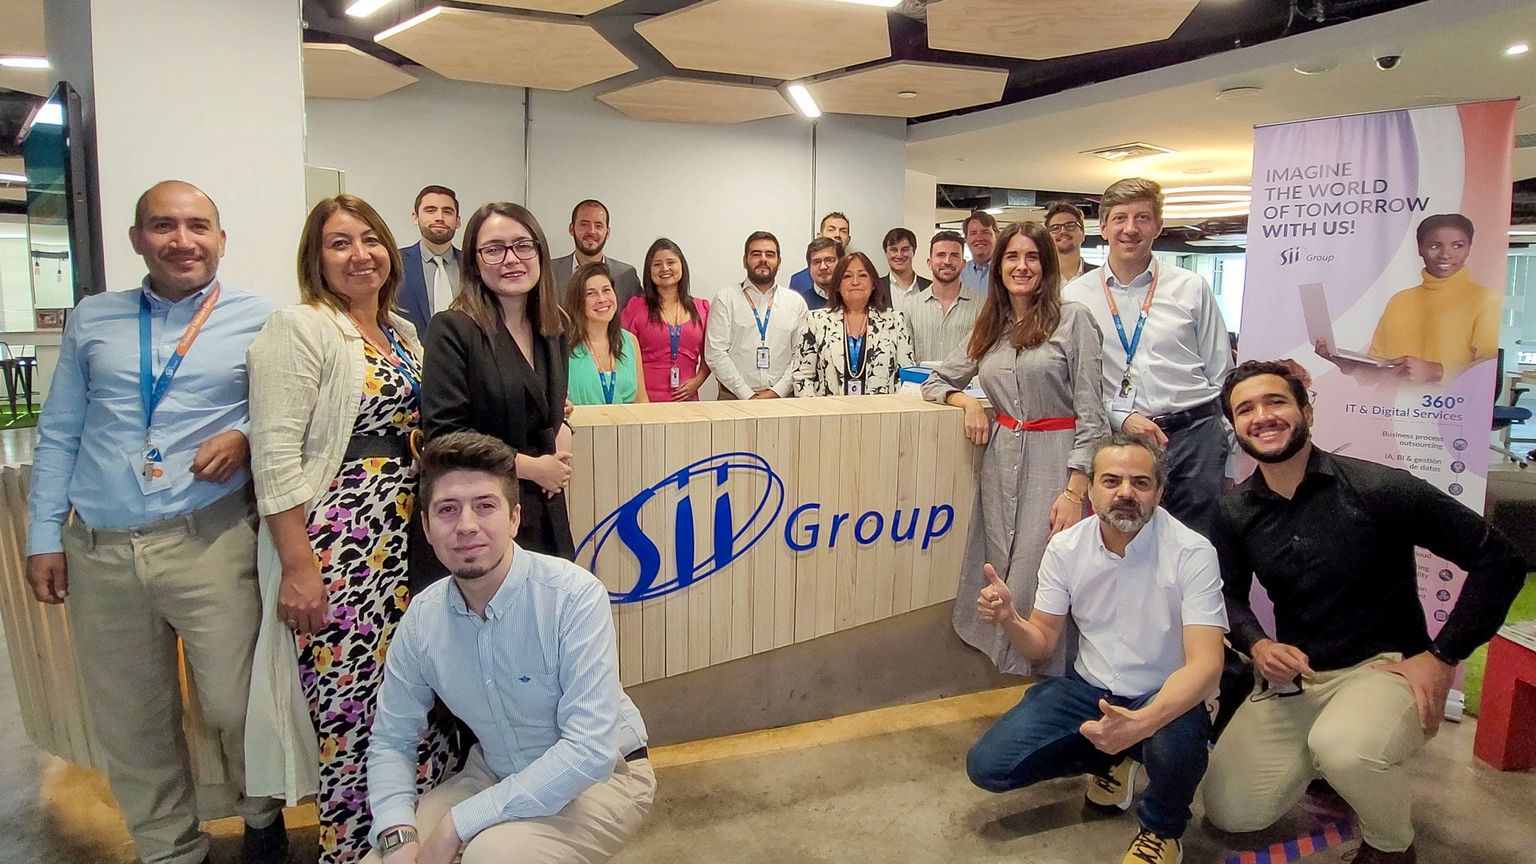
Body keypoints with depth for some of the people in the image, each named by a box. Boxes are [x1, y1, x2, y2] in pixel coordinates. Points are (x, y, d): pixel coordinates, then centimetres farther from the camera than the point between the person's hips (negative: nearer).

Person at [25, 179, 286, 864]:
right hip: (99, 552, 4)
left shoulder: (259, 319, 2)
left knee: (235, 705, 0)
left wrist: (244, 437, -13)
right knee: (129, 725, 12)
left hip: (211, 543, -3)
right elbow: (58, 436, 13)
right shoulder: (91, 320, 11)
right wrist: (44, 537, 8)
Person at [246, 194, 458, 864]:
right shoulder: (300, 328, -8)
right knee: (354, 707, 2)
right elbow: (275, 456, -13)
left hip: (410, 538, 7)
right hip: (337, 545, -6)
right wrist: (297, 566, -16)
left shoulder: (404, 332, 14)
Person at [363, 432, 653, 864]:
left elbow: (589, 750, -31)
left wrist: (457, 824, -28)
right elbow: (391, 740, 2)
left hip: (600, 778, -5)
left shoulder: (574, 597, -28)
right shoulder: (422, 618, -10)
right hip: (493, 775, 5)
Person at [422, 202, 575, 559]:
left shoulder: (551, 333, 10)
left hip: (547, 514, 6)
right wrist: (533, 468, -10)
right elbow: (444, 433, -16)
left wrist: (562, 432, -1)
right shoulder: (452, 330, -10)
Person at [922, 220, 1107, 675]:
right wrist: (967, 401, 0)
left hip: (1054, 461, -5)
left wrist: (1076, 489, -14)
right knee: (999, 575, 8)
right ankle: (1005, 670, 24)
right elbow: (935, 381, 22)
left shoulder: (1073, 319, -3)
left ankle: (1045, 682, 13)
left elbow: (1090, 412, -7)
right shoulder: (988, 328, 14)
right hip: (1000, 461, 5)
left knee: (1038, 579, -6)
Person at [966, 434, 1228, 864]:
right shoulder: (1065, 547, -7)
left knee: (1176, 746, -38)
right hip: (1087, 688, 4)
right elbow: (1041, 646, -1)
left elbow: (1205, 664, -28)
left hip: (1164, 699, -3)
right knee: (987, 766, -10)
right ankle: (1106, 763, 18)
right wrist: (1008, 619, -26)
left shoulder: (1192, 553, -19)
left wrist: (1140, 723, -46)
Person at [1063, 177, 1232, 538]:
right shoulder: (1075, 296, 4)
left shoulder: (1191, 288, 6)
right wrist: (1122, 417, -11)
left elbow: (1223, 377, 8)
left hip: (1196, 438, 1)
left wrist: (1229, 464, 5)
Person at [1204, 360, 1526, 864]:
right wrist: (1257, 644, -10)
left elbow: (1499, 560, -10)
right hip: (1292, 678, 5)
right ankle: (1328, 763, 25)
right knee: (1230, 811, -3)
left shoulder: (1376, 489, -15)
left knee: (1342, 748, -38)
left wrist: (1443, 656, -12)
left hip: (1383, 669, -4)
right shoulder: (1236, 511, -2)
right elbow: (1230, 595, 11)